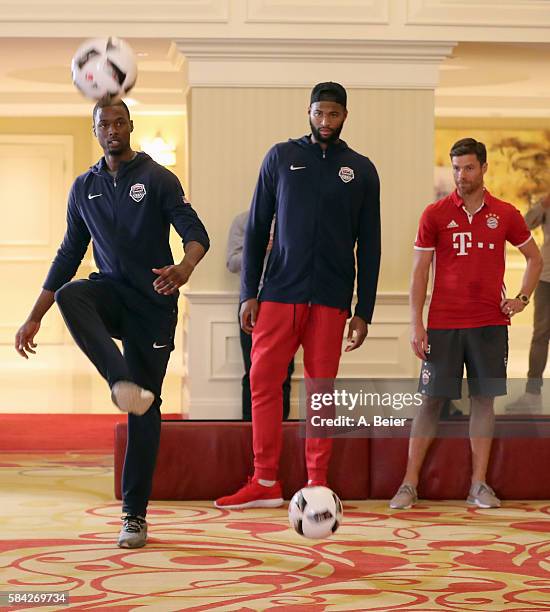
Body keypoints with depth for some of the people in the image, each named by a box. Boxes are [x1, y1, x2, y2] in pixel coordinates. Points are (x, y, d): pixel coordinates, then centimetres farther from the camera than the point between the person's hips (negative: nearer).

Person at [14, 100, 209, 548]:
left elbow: (196, 233, -11)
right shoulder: (84, 188, 12)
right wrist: (35, 318, 13)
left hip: (153, 301, -3)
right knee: (69, 295, -33)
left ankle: (135, 515, 2)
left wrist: (184, 269, -36)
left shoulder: (157, 179, -2)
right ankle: (123, 383, -47)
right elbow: (69, 255, 16)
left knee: (146, 408, -4)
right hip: (110, 293, 3)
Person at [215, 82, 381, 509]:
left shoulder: (361, 170, 8)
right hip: (280, 292, 0)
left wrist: (364, 311, 3)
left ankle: (317, 484, 8)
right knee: (263, 380, -3)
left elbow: (369, 245, 9)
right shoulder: (281, 157, 7)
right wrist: (249, 292, 1)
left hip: (331, 298, 0)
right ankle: (266, 482, 4)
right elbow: (257, 228, 8)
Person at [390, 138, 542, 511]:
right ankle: (410, 484, 3)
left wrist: (522, 298, 4)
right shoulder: (435, 214, 1)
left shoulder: (505, 215, 5)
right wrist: (416, 323, -5)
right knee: (432, 399, -1)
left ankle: (479, 484, 8)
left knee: (484, 399, 3)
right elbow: (420, 270, 2)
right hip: (443, 323, -1)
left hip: (490, 324, 1)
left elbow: (534, 257, 17)